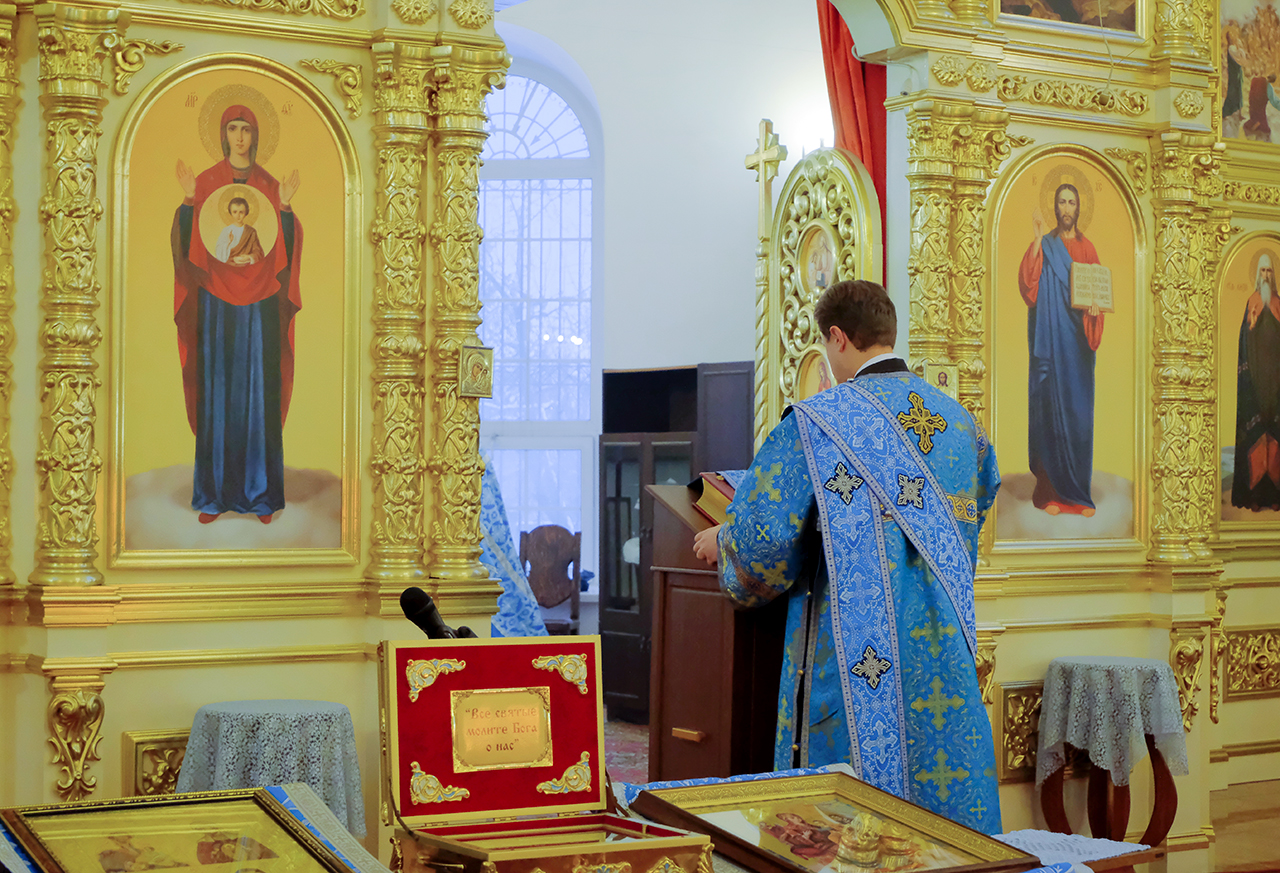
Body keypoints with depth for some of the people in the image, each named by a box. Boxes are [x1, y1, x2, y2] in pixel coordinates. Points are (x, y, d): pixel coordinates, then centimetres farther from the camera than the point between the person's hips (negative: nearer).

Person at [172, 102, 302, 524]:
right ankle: (214, 494, 7)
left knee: (259, 391, 1)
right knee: (216, 392, 1)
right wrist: (189, 199, -12)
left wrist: (285, 206, -10)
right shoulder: (206, 182, 6)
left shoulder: (269, 185, 8)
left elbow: (283, 249, 1)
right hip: (216, 301, 0)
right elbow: (189, 244, -2)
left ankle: (260, 493, 8)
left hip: (260, 304, 0)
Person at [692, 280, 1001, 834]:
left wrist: (722, 540, 8)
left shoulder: (818, 421, -10)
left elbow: (763, 533, -13)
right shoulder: (958, 419, 10)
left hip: (859, 654, -5)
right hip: (943, 645, 6)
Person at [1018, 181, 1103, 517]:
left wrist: (1095, 307, -10)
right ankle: (1051, 491, 1)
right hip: (1050, 340, -3)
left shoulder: (1087, 249, 12)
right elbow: (1028, 284, -11)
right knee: (1051, 407, -4)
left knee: (1080, 411, 2)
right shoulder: (1045, 246, 4)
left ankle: (1079, 493, 8)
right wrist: (1036, 241, -15)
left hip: (1078, 341, 3)